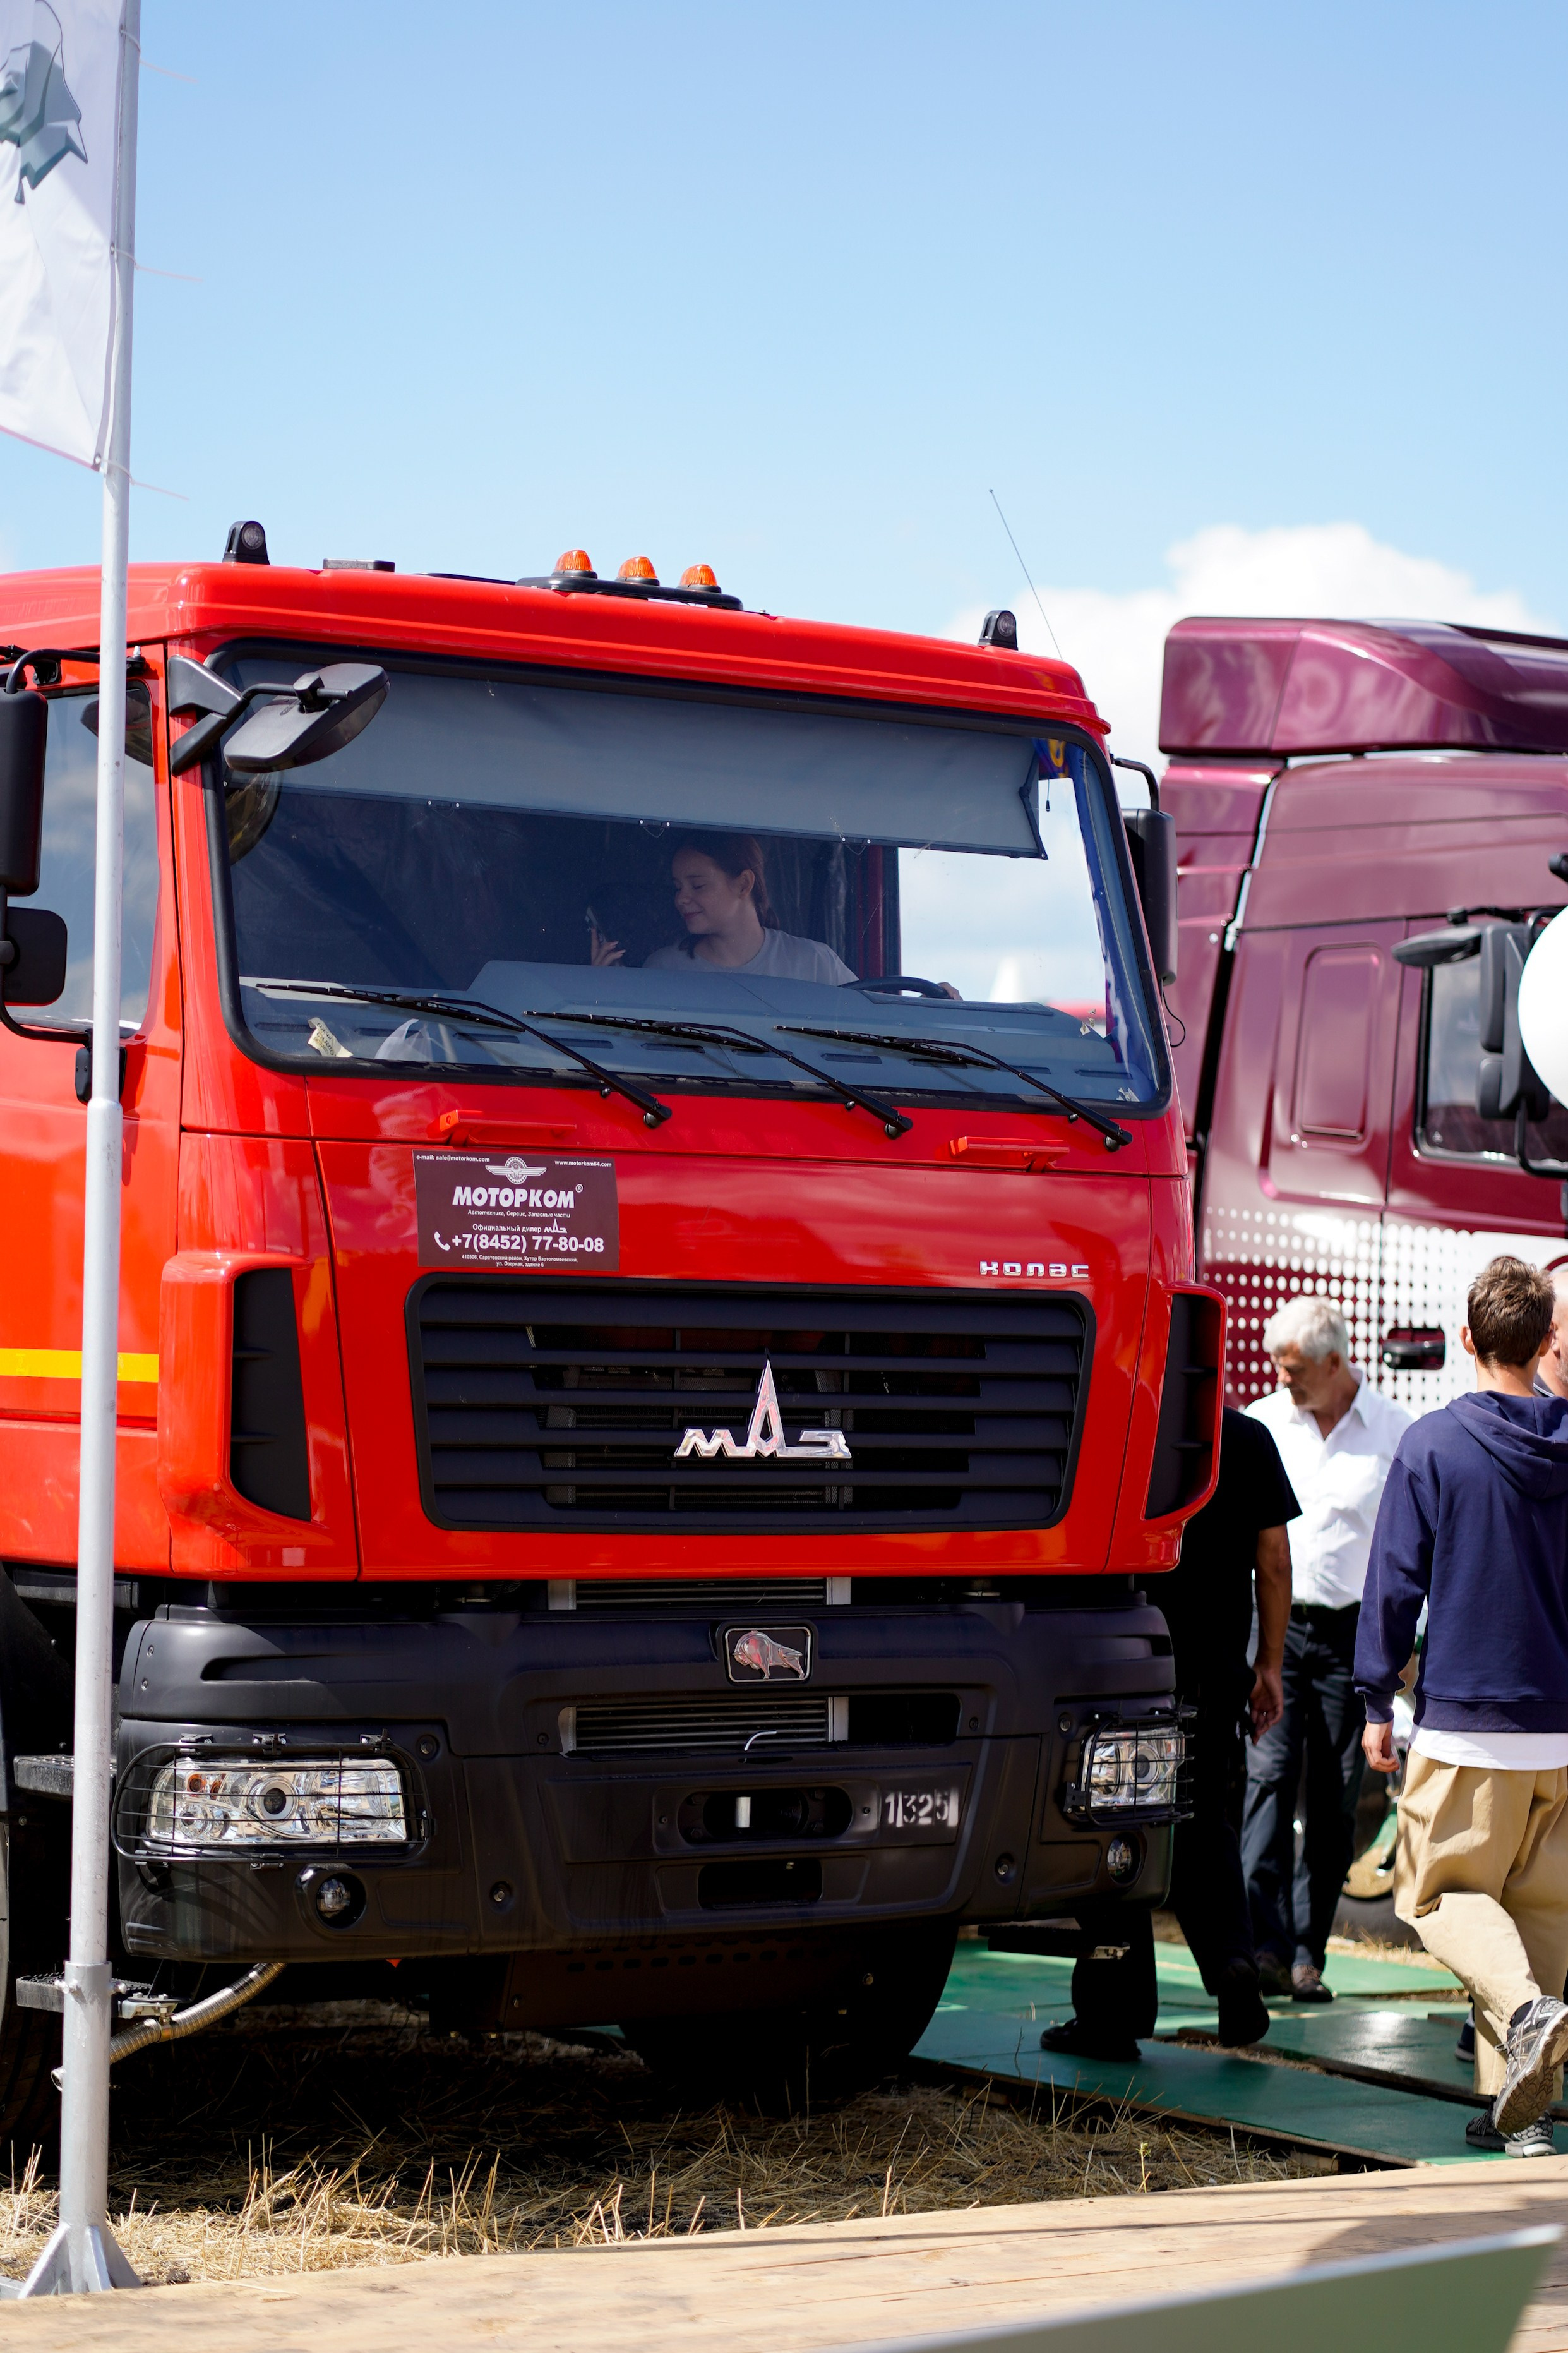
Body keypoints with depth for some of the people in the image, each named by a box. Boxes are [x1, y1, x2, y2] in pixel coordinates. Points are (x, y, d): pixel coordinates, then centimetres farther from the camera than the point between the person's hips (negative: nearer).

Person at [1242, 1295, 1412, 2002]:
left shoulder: (1395, 1433, 2)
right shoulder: (1261, 1424, 6)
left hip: (1351, 1632, 0)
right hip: (1272, 1622, 0)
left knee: (1335, 1801, 2)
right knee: (1269, 1779, -13)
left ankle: (1307, 1952, 9)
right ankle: (1264, 1943, -20)